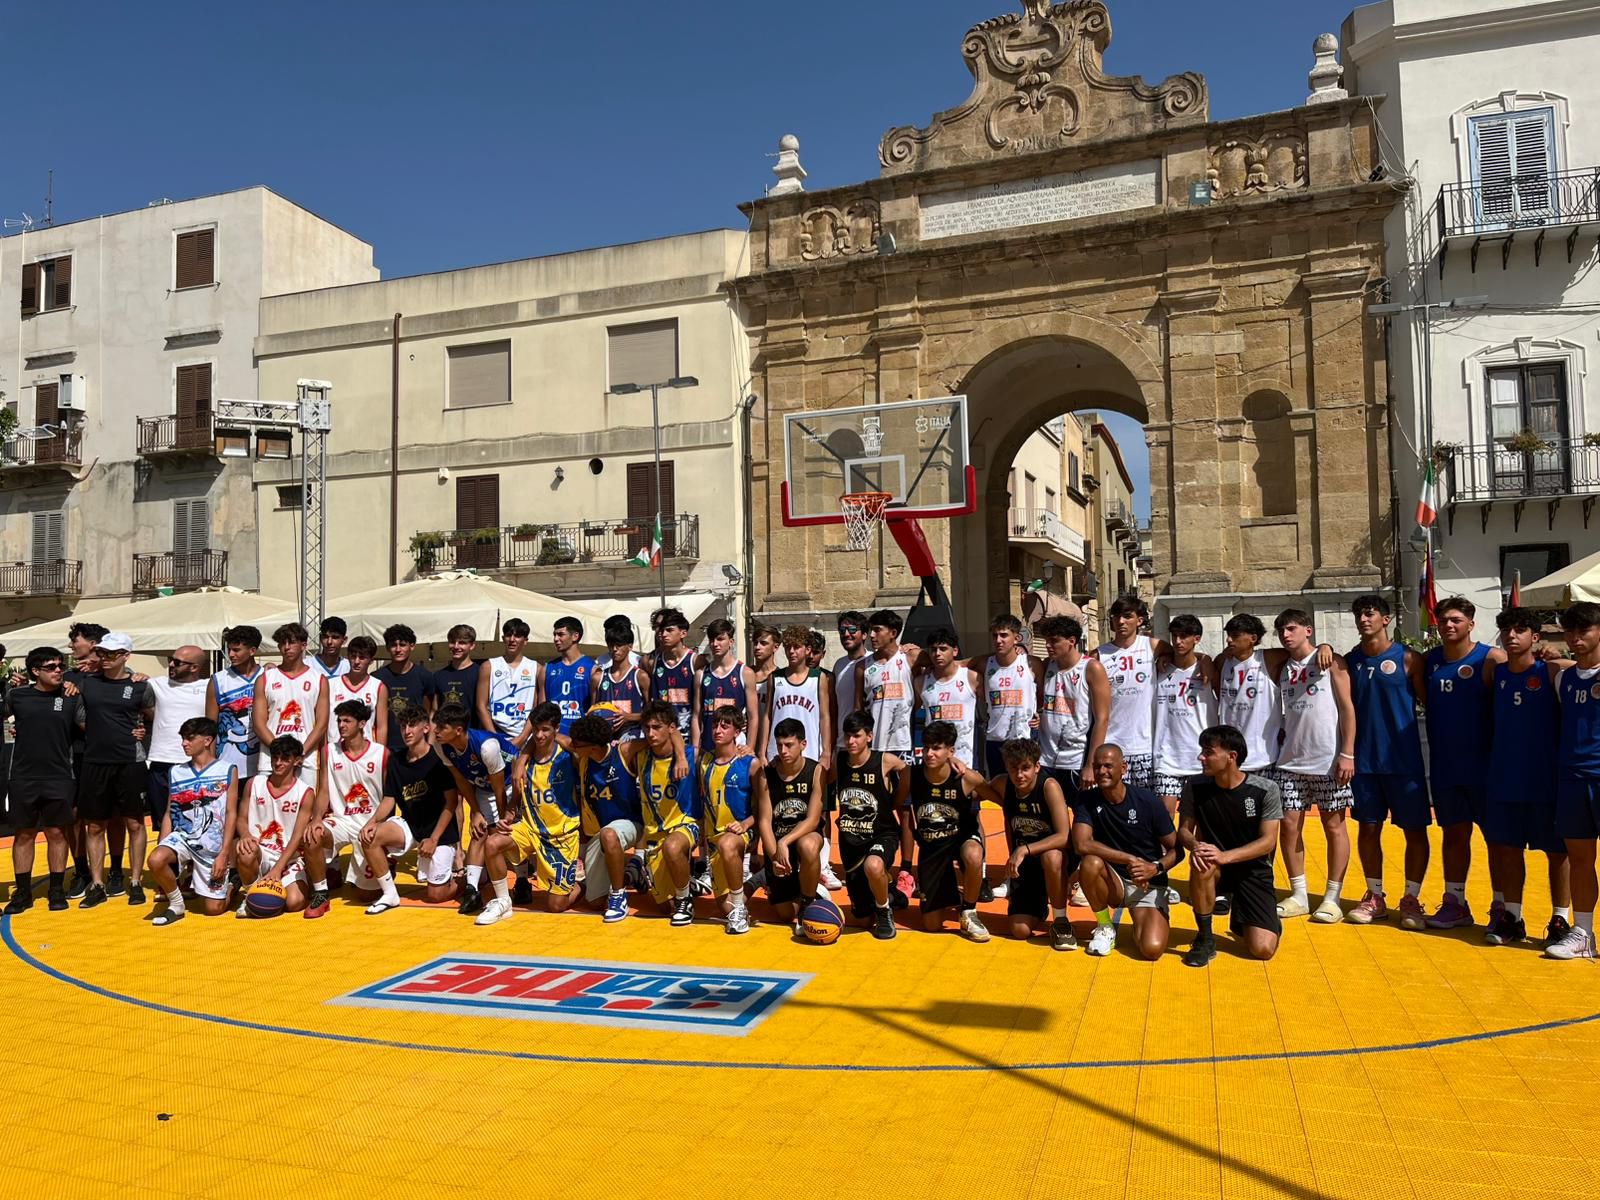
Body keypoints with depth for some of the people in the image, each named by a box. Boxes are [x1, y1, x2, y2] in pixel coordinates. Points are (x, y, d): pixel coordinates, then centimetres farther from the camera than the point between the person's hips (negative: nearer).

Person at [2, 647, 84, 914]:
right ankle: (22, 892, 19)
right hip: (24, 778, 0)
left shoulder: (71, 697, 1)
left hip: (59, 778, 0)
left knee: (57, 833, 6)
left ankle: (57, 890, 17)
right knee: (24, 834, 9)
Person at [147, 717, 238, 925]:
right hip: (181, 836, 3)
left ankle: (229, 886, 33)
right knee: (156, 860, -32)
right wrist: (162, 847, -1)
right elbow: (168, 813, 11)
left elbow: (231, 814, -6)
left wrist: (224, 854, -13)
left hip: (212, 845, -3)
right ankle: (176, 904, -5)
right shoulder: (176, 773, 8)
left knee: (214, 909, -3)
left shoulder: (227, 771, -3)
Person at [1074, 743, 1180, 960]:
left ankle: (1141, 922, 13)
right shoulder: (1088, 802, -8)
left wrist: (1156, 868, -24)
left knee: (1152, 948, -26)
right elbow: (1082, 845, -24)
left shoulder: (1148, 801, -11)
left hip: (1149, 885, -1)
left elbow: (1177, 850, -4)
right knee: (1091, 862, -33)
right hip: (1113, 883, 1)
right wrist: (1130, 859, -29)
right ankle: (1105, 926, -6)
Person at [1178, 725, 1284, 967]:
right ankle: (1205, 938, -15)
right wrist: (1194, 845, -27)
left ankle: (1243, 922, 21)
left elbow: (1268, 841, -16)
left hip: (1254, 870, -1)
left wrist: (1225, 856, -30)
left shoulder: (1266, 790, -14)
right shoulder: (1195, 787, -7)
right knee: (1202, 864, -36)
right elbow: (1185, 829, -1)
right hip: (1218, 870, 1)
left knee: (1262, 949, -17)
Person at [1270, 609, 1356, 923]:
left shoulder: (1330, 661, -3)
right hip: (1291, 761, 5)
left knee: (1334, 826, 4)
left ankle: (1332, 898, 12)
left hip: (1328, 760, -5)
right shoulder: (1283, 667, 11)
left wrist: (1348, 754, -12)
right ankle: (1298, 896, 14)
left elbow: (1347, 708, -6)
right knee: (1289, 825, 3)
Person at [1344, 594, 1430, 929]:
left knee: (1414, 829, 3)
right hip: (1364, 760, 3)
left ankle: (1412, 899, 15)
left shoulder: (1408, 659, -4)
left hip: (1404, 760, -3)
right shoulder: (1349, 661, 6)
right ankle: (1374, 897, 20)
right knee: (1368, 828, 8)